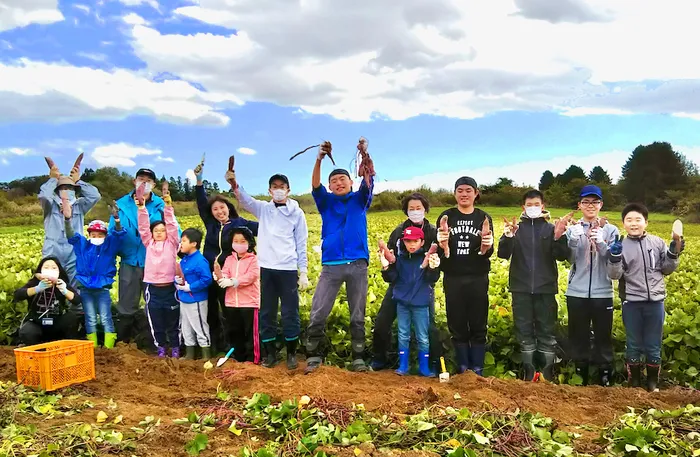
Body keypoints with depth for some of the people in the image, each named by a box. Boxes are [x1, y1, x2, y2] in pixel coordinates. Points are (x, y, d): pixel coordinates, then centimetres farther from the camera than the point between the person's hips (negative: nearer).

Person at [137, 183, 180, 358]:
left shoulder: (172, 244, 1)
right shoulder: (149, 244, 7)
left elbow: (172, 225, -9)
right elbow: (143, 227, -2)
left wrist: (168, 205, -21)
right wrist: (141, 207, -15)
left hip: (169, 287, -2)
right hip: (152, 288, 2)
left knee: (173, 321, 9)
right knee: (156, 322, 11)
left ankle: (175, 348, 22)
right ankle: (161, 348, 25)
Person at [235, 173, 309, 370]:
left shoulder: (296, 213, 5)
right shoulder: (263, 209, 10)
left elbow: (301, 245, 5)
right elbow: (245, 200, -8)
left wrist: (304, 272, 1)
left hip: (288, 270, -2)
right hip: (266, 269, 2)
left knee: (290, 314, 3)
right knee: (266, 313, 7)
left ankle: (291, 354, 17)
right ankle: (270, 353, 19)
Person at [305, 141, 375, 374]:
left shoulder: (359, 200, 10)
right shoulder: (326, 202, 10)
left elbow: (369, 181, -8)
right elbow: (315, 185, -8)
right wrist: (319, 159, -26)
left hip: (357, 264, 0)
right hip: (331, 265, 0)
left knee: (358, 315, 7)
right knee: (317, 314, -3)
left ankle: (358, 358, 17)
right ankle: (313, 356, 11)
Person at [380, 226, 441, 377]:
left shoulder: (428, 258, -8)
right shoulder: (399, 257, -1)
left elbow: (433, 279, -14)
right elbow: (391, 279, -2)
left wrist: (433, 268, -34)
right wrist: (386, 267, -20)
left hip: (421, 303, -2)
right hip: (402, 302, 2)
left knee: (423, 337, 8)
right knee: (403, 335, 11)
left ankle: (424, 367, 20)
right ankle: (403, 366, 21)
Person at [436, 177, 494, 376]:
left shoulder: (484, 218, 4)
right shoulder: (446, 217, 4)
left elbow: (488, 253, -1)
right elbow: (439, 252, 1)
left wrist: (486, 247, -24)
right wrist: (443, 246, -22)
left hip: (478, 279, 0)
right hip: (453, 279, 0)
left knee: (478, 325, 3)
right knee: (457, 326, 5)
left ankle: (478, 370, 12)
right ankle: (463, 369, 15)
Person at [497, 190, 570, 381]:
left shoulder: (551, 229, 6)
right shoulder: (516, 228, 6)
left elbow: (563, 256, -3)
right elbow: (503, 254, -5)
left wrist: (558, 238, -21)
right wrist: (508, 236, -22)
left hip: (546, 288, 0)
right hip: (521, 289, 1)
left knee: (547, 331, 5)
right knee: (524, 331, 5)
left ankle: (548, 373, 13)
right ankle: (528, 372, 15)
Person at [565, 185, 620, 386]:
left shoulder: (611, 230, 4)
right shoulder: (572, 229, 5)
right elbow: (569, 259, -6)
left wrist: (601, 244, -24)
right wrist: (574, 240, -24)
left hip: (602, 293, -1)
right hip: (576, 293, 1)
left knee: (603, 336, 4)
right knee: (578, 336, 6)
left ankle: (605, 376, 16)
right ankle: (580, 376, 18)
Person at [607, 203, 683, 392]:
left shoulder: (657, 242, 2)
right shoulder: (620, 245, -2)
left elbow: (667, 270, 11)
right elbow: (615, 275, -9)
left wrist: (674, 253, -4)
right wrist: (614, 257, -25)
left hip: (655, 302, 1)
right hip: (631, 303, -1)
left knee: (654, 346, 10)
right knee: (634, 345, 9)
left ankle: (653, 382, 26)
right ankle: (634, 382, 23)